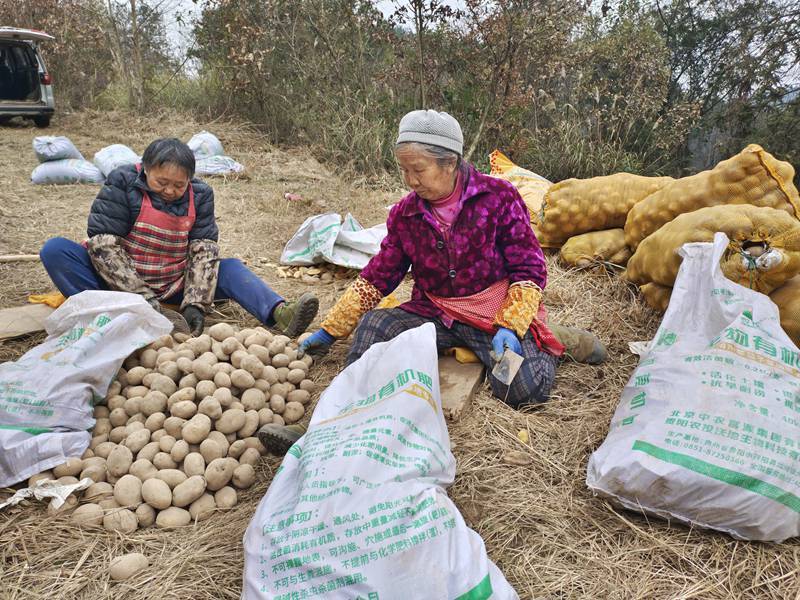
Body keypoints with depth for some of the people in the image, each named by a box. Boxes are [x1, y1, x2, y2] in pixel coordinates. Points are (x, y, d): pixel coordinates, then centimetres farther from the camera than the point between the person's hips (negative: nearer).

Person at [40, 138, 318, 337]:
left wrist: (195, 304, -25)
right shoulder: (123, 184, -12)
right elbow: (103, 243, -19)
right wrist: (144, 299, -28)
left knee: (231, 268, -17)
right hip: (119, 282, -2)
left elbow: (204, 251, -10)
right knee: (55, 250, -24)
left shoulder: (199, 195, -3)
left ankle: (280, 314, -43)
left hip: (174, 287, 2)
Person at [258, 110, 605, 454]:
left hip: (498, 313, -3)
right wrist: (329, 332, 7)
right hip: (435, 314, 4)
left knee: (523, 390, -26)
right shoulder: (405, 215, 2)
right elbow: (376, 279, 7)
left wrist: (509, 327, -22)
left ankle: (553, 342, 4)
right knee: (373, 324, -21)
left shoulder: (498, 197, -9)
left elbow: (528, 269, -7)